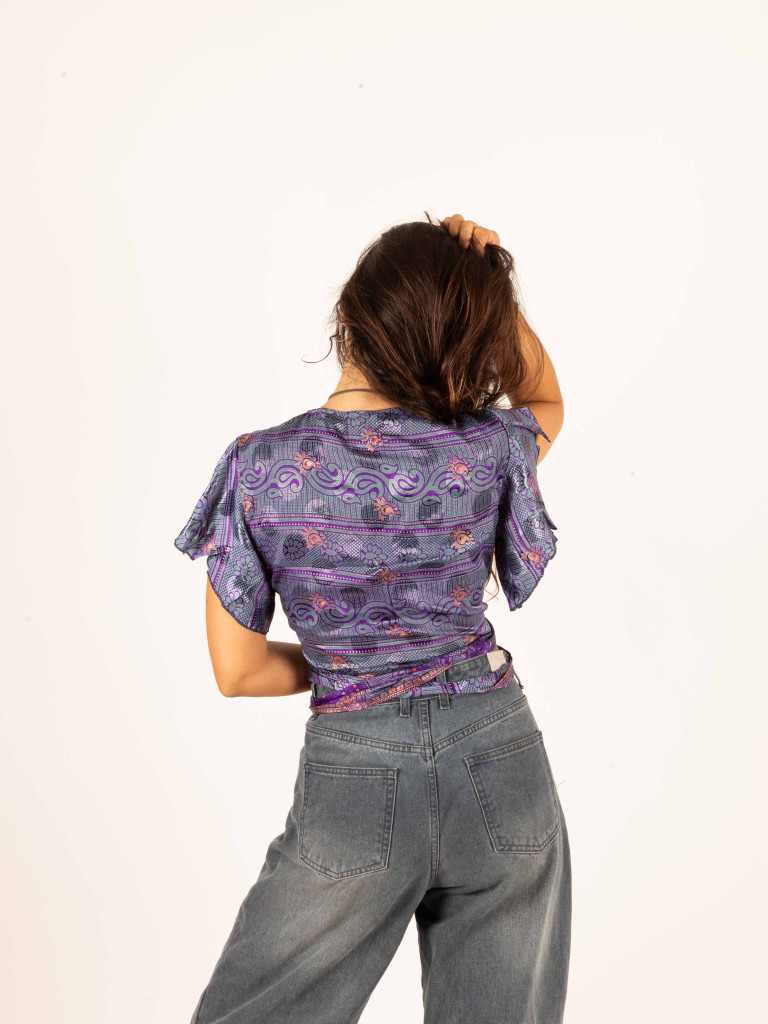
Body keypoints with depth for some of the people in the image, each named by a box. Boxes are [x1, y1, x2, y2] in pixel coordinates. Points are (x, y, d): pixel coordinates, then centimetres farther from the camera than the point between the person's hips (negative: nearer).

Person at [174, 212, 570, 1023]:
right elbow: (544, 398, 18)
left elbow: (237, 671, -4)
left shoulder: (258, 469, -11)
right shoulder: (488, 452, -8)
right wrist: (488, 283, 3)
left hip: (356, 773, -1)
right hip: (498, 762, 2)